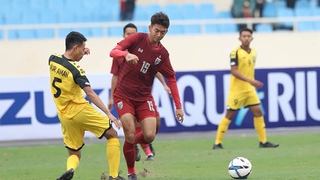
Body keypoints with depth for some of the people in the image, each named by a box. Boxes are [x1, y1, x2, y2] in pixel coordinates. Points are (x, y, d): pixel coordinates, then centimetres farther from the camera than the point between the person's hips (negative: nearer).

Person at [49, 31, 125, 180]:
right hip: (81, 111, -6)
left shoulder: (52, 60, 1)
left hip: (64, 116, 6)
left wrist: (80, 53, 16)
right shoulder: (76, 70, -16)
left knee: (74, 154, 14)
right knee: (112, 135, 11)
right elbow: (90, 93, -24)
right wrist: (108, 113, -27)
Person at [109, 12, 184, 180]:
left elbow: (171, 78, 7)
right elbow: (113, 52, -18)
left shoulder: (162, 54, 0)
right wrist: (127, 54, -42)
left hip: (144, 97, 3)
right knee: (130, 136, -12)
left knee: (149, 135, -12)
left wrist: (178, 106, 3)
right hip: (124, 95, -3)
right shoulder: (137, 38, -9)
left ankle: (132, 143, 24)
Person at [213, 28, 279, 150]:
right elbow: (234, 71, -19)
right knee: (229, 115, -3)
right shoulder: (236, 52, -13)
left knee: (258, 112, 1)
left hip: (250, 89, 6)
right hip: (237, 89, -6)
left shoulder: (253, 53, 9)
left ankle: (263, 142, 6)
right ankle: (217, 143, 4)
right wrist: (250, 80, -26)